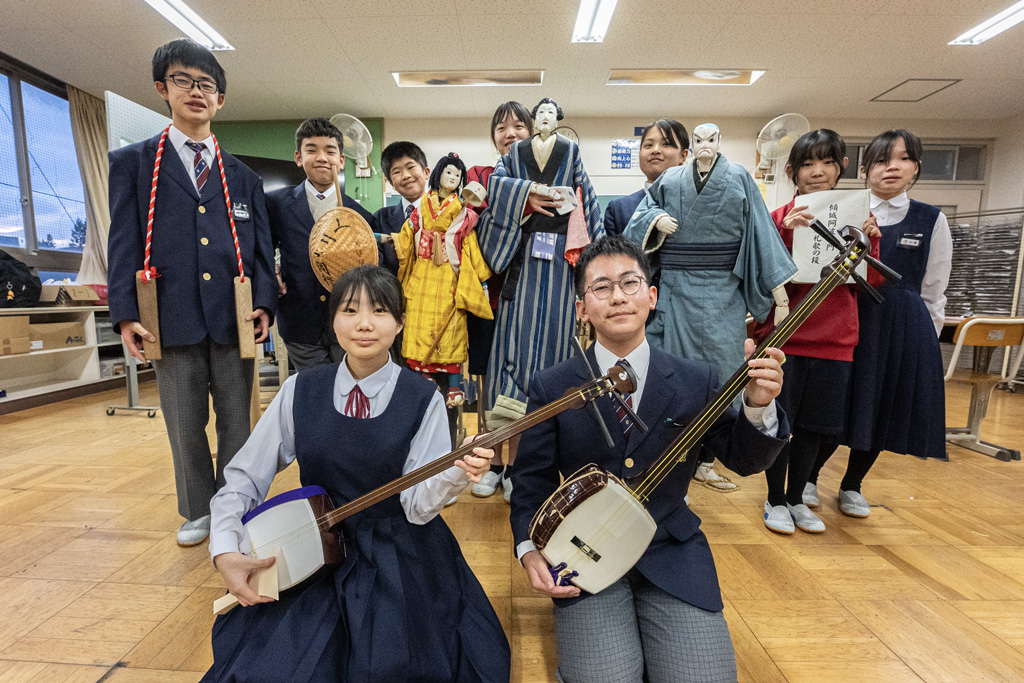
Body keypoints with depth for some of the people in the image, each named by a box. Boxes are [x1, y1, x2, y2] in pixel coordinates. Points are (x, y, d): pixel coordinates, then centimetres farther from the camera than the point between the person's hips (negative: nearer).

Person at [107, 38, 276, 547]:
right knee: (185, 425, 11)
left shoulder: (243, 177, 15)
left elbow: (261, 247, 9)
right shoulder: (132, 162, 11)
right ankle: (198, 511, 30)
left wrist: (263, 303, -5)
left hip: (234, 317, 1)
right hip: (173, 318, 0)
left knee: (236, 420, 9)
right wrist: (126, 313, -7)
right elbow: (124, 241, 3)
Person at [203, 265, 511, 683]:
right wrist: (225, 551, -11)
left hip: (400, 560, -2)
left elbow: (417, 506, -16)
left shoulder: (423, 399, -12)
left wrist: (458, 472, -35)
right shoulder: (299, 391, -4)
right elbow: (245, 476, 2)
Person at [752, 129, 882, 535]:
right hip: (784, 337, -3)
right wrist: (783, 234, -21)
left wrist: (870, 241, -9)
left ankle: (796, 498, 33)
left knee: (814, 425, 13)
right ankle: (775, 500, 26)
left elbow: (871, 282, 7)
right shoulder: (780, 218, -1)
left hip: (834, 341, 3)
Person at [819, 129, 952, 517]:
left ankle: (852, 485, 29)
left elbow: (933, 292, 9)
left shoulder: (931, 220, 6)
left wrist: (924, 339, 8)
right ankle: (810, 476, 25)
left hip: (905, 328, 2)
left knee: (884, 408, 9)